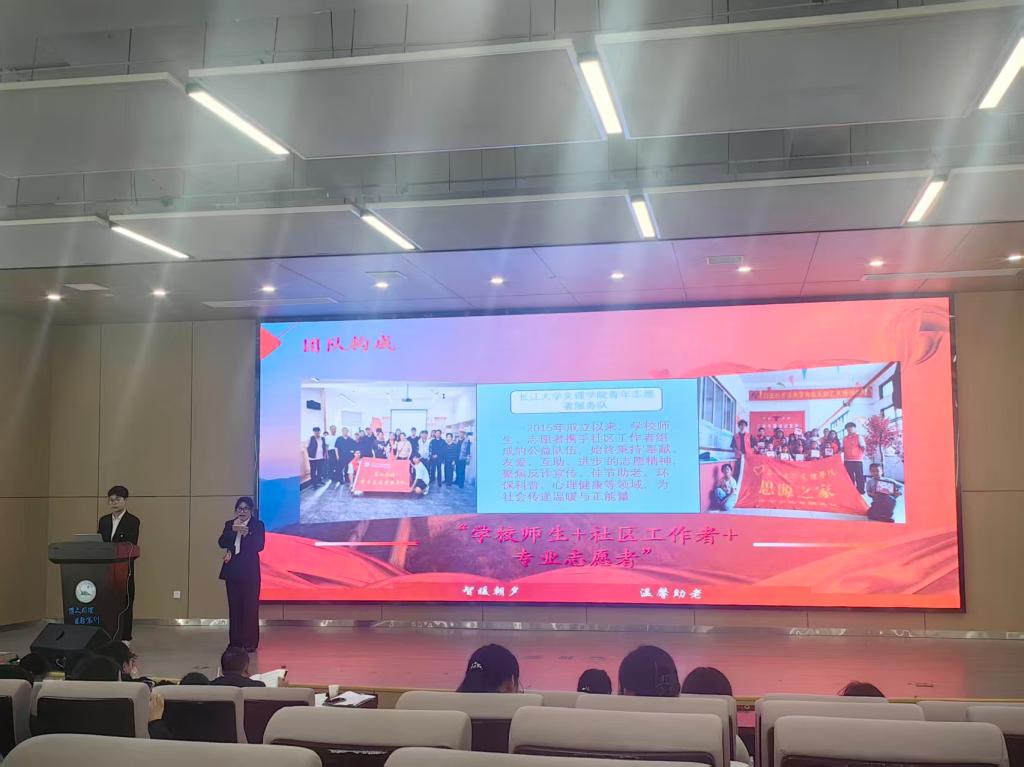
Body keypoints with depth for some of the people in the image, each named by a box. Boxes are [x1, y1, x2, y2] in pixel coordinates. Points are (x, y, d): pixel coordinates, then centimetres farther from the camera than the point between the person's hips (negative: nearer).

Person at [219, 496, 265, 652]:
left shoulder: (258, 525, 1)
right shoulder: (229, 524, 11)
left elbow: (259, 546, -10)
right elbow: (222, 543, -3)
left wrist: (247, 534, -21)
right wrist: (232, 530, -16)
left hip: (250, 571, -3)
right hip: (232, 571, 4)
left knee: (250, 607, -5)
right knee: (234, 606, 5)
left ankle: (250, 642, -1)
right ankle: (235, 641, 11)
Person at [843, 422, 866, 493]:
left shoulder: (858, 437, 2)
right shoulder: (844, 438, 15)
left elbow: (863, 447, -2)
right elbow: (843, 449, 19)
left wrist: (862, 455, -14)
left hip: (857, 460, -4)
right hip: (847, 461, 5)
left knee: (859, 477, -4)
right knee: (849, 477, 7)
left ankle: (861, 492, -1)